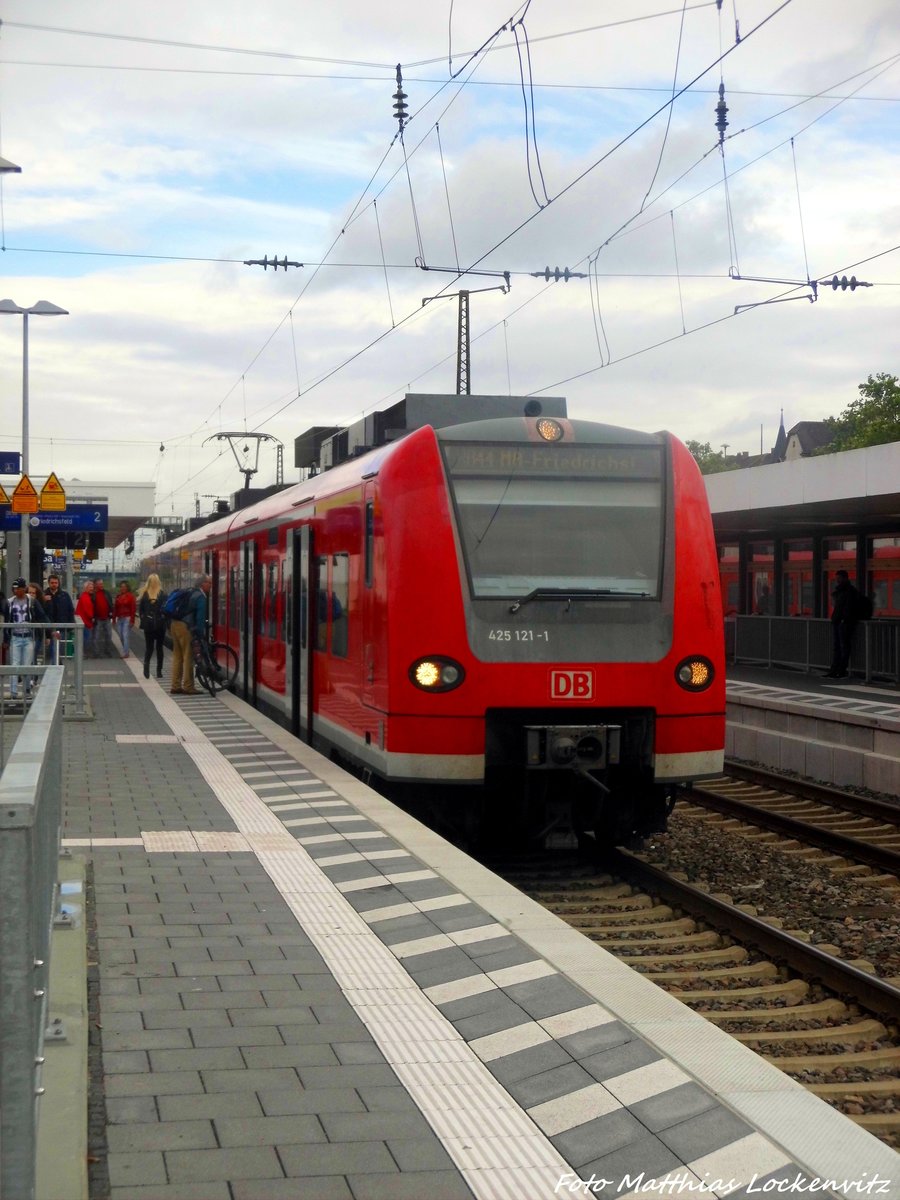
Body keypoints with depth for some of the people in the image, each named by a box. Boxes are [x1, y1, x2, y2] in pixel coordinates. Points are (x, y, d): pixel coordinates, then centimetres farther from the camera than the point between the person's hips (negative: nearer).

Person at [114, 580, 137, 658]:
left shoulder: (130, 596, -4)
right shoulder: (118, 596, 10)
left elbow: (133, 609, -8)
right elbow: (115, 608, 12)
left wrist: (132, 620, -13)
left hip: (127, 618, -5)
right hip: (119, 619, 5)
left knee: (125, 636, -9)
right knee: (121, 637, 8)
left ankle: (125, 653, -6)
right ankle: (125, 651, 22)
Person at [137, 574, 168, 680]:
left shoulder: (144, 594, -2)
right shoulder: (162, 594, -9)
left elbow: (140, 609, 0)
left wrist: (143, 619, 10)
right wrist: (165, 619, 2)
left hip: (148, 624, 1)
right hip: (160, 624, -1)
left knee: (148, 646, 7)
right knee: (159, 647, 10)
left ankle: (146, 664, -21)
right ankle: (159, 671, 9)